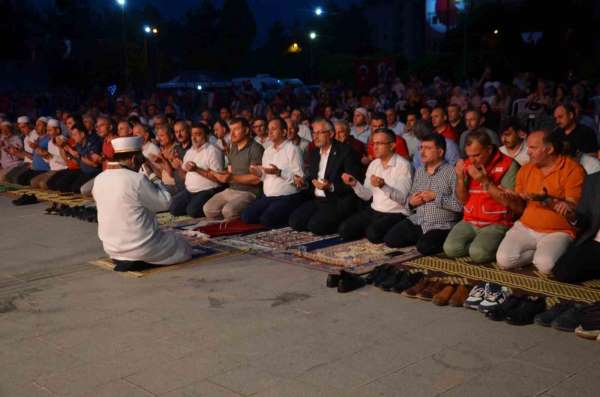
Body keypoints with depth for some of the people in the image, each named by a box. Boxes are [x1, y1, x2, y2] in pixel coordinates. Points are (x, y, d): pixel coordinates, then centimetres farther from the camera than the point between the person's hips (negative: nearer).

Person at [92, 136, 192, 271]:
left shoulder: (99, 180, -1)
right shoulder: (137, 180, -22)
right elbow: (165, 202, -12)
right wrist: (152, 176, -2)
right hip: (139, 247, -8)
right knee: (184, 248, 11)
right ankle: (138, 260, 0)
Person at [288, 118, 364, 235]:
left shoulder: (345, 151, -9)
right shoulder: (313, 153, 14)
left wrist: (331, 187, -24)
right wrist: (304, 182, -4)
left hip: (338, 202, -6)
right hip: (316, 200, 7)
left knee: (315, 225, -26)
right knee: (294, 221, -14)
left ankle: (340, 226, 2)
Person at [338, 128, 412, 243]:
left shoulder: (403, 165, -12)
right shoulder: (373, 164, 9)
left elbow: (402, 199, -19)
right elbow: (367, 195, 10)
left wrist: (383, 186, -35)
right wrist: (355, 184, -10)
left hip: (396, 213, -6)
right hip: (374, 210, 6)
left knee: (373, 233, -31)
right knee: (344, 229, -9)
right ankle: (371, 230, 12)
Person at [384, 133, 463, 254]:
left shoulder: (452, 172, -9)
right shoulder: (418, 172, 14)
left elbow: (460, 204, -19)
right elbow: (410, 199, 20)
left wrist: (435, 197, -18)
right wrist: (411, 202, -3)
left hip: (441, 225, -6)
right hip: (417, 221, 7)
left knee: (424, 247, -30)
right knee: (389, 239, -8)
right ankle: (422, 237, 12)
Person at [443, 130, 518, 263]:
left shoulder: (508, 165, -9)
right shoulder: (468, 165, 7)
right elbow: (462, 199, 9)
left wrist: (485, 181, -19)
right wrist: (460, 178, -9)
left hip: (496, 224, -5)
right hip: (469, 222, 5)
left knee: (478, 254, -28)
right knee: (450, 248, -19)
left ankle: (495, 246, 2)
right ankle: (480, 245, 3)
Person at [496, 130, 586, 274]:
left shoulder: (573, 170, -7)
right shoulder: (525, 170, 9)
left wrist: (544, 199, -26)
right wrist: (512, 202, -10)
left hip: (558, 232, -4)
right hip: (525, 228, 5)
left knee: (545, 265, -31)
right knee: (503, 260, -20)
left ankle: (545, 254, 2)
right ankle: (539, 252, 3)